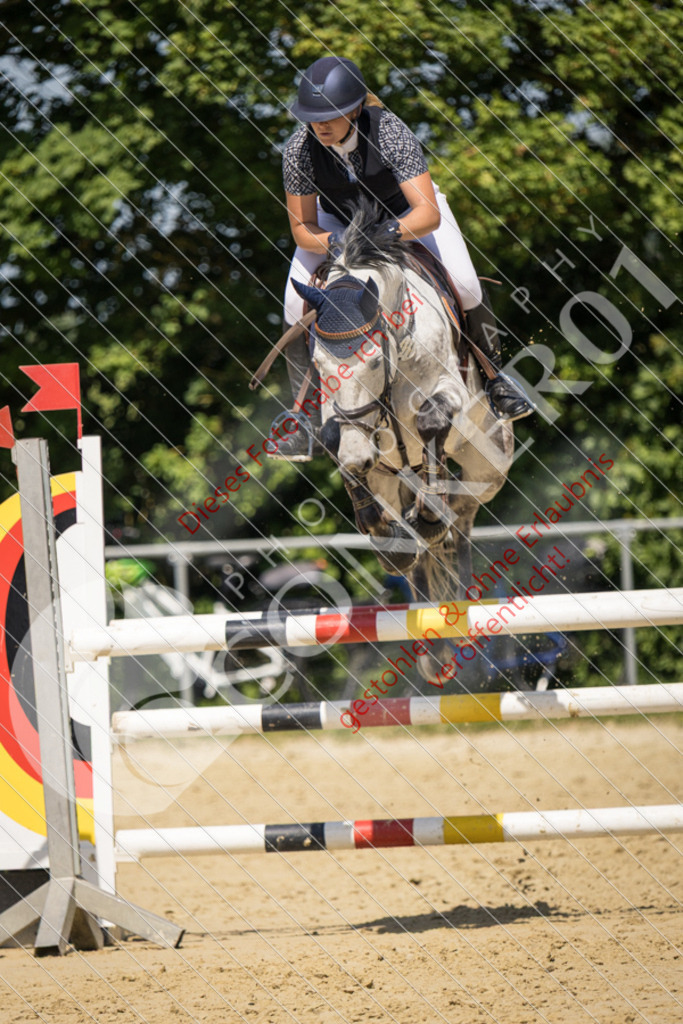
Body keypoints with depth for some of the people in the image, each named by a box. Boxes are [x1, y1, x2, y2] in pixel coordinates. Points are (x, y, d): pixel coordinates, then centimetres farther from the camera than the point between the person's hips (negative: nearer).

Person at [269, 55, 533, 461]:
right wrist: (327, 244, -42)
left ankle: (494, 374, 7)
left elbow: (429, 213, -40)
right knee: (298, 303, -20)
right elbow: (302, 226, -20)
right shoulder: (299, 150, -30)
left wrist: (395, 231, -59)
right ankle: (305, 416, -8)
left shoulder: (390, 133, -37)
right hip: (338, 219, 2)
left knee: (464, 286, -21)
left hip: (405, 208, -2)